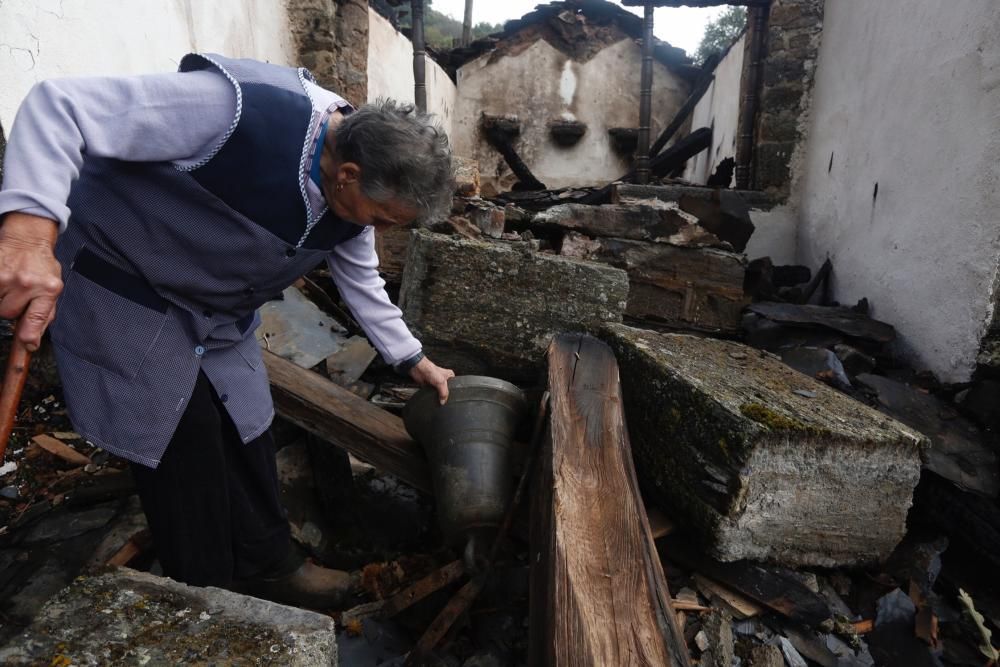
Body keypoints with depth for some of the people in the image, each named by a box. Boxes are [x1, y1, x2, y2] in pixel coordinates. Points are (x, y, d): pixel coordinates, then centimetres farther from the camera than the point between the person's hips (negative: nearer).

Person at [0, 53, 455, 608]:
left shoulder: (354, 194, -8)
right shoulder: (240, 108, -33)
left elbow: (362, 282, 7)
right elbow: (58, 106, -29)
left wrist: (414, 361, 11)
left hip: (220, 310, 7)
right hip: (124, 284, -6)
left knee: (247, 432, 8)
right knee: (182, 441, -2)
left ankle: (268, 567, 28)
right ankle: (209, 599, 21)